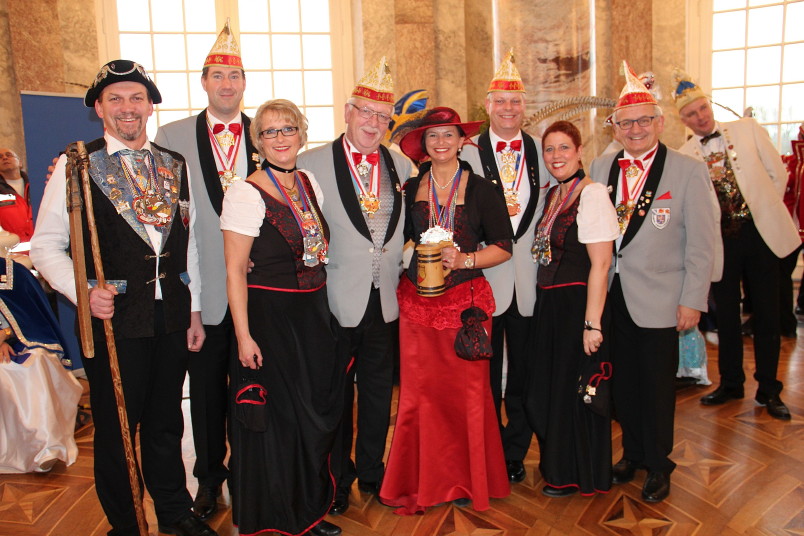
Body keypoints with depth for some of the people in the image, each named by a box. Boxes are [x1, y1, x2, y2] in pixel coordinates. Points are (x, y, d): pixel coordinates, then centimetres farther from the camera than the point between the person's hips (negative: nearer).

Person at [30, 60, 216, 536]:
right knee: (116, 430, 11)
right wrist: (84, 292, -18)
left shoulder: (175, 165, 8)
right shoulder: (76, 166, -4)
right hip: (114, 319, -3)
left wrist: (194, 309, 10)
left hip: (171, 318, 4)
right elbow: (45, 246, -3)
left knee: (166, 424, 19)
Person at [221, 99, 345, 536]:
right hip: (269, 318, -6)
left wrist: (323, 314, 10)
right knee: (274, 420, 6)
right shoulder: (247, 193, -13)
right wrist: (244, 336, -17)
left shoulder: (310, 185, 7)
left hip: (314, 316, 7)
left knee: (317, 415, 15)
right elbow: (235, 271, -14)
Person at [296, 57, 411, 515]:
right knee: (336, 396, 9)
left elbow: (410, 227, 17)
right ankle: (337, 479, 28)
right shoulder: (311, 163, -6)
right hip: (338, 301, -4)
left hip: (385, 301, 4)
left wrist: (405, 265, 7)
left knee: (379, 392, 16)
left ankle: (372, 471, 34)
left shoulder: (402, 166, 7)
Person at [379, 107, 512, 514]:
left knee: (466, 392, 3)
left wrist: (465, 259, -13)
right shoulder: (411, 189, 9)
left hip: (466, 301, -2)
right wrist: (414, 264, 2)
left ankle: (466, 481, 22)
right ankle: (422, 481, 19)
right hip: (418, 302, 2)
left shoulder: (480, 189, 1)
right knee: (418, 393, 1)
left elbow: (503, 248, 1)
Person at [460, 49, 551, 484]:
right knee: (484, 375, 10)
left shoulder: (542, 152, 6)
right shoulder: (467, 154, 0)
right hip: (484, 280, -1)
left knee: (524, 373, 12)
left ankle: (515, 452, 29)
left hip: (530, 280, 2)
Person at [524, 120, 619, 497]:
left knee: (573, 389, 6)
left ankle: (577, 476, 27)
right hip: (550, 303, 8)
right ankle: (557, 463, 39)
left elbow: (601, 263, -19)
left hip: (577, 304, -8)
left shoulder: (592, 194, -15)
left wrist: (592, 323, -22)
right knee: (547, 388, 18)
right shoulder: (553, 195, 11)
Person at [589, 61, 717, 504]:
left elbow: (701, 244, -5)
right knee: (622, 381, 14)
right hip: (610, 296, 4)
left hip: (657, 301, -3)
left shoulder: (689, 172, -5)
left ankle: (658, 466, 27)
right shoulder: (601, 167, 6)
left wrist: (692, 301, -8)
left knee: (657, 387, 7)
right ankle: (632, 453, 34)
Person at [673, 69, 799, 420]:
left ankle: (768, 390, 18)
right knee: (726, 314, 9)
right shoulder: (683, 157, 1)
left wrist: (763, 211, 0)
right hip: (720, 240, 1)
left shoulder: (748, 130, 1)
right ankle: (730, 383, 26)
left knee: (767, 314, 4)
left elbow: (778, 174, 4)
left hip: (760, 233, 0)